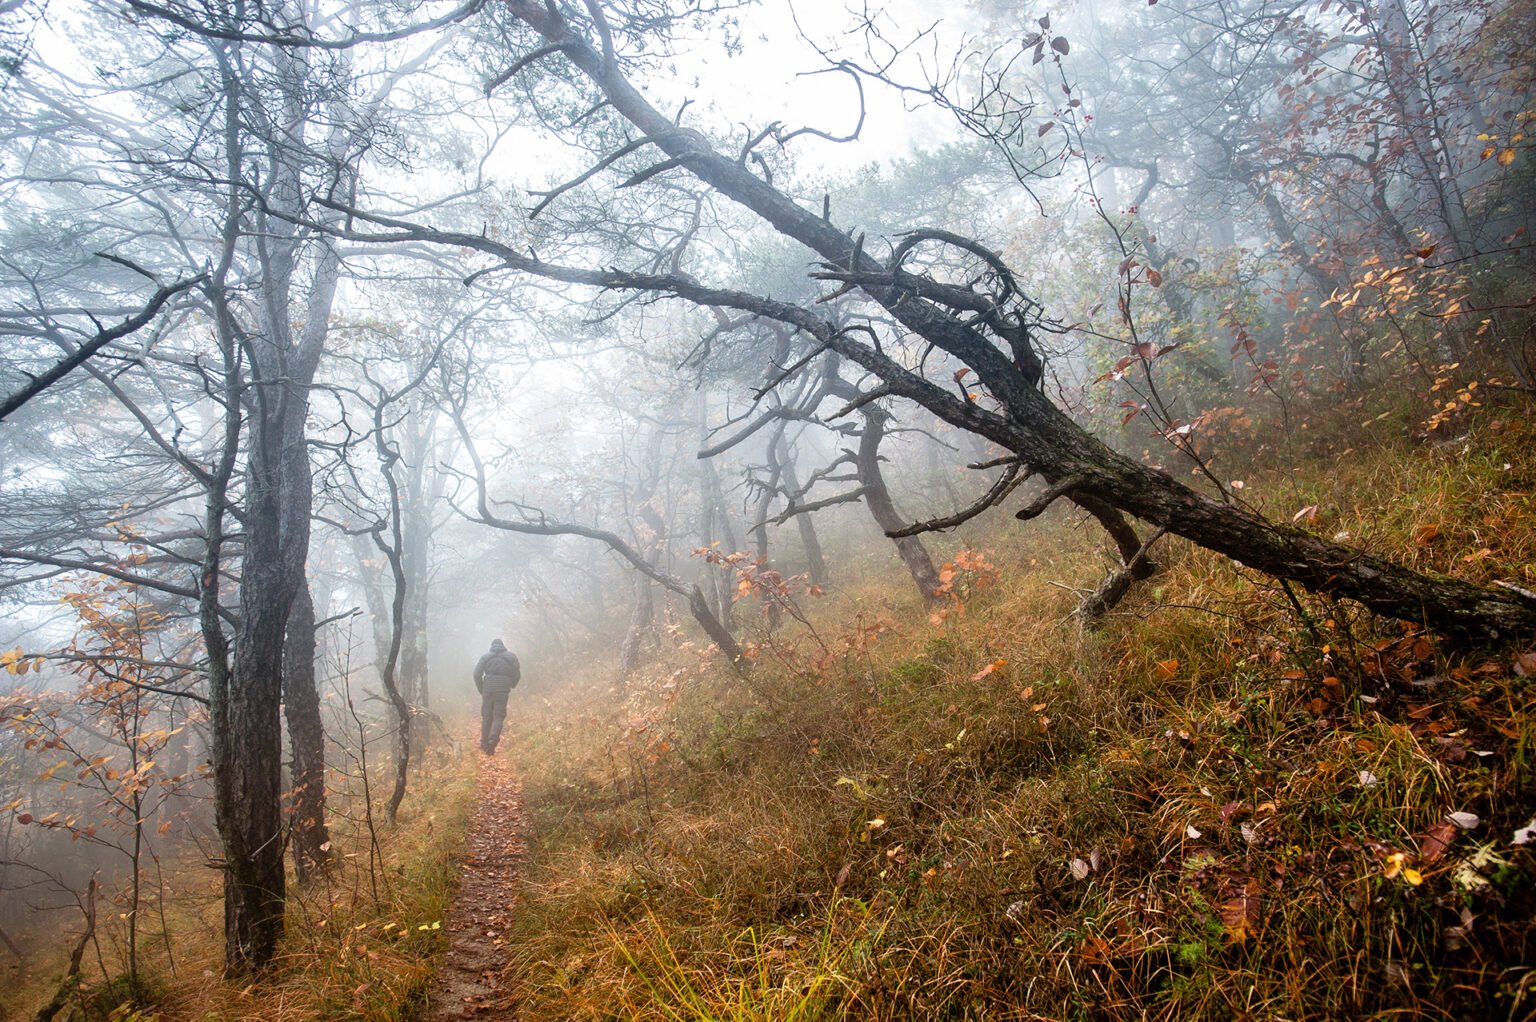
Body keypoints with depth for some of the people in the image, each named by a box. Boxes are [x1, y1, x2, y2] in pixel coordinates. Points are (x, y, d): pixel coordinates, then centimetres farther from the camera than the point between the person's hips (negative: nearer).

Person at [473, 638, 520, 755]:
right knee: (499, 716, 3)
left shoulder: (485, 657, 7)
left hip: (488, 690, 1)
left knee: (486, 717, 12)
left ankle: (484, 744, 15)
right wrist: (511, 686, 22)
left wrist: (481, 690, 9)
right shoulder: (511, 656, 7)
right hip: (503, 691, -1)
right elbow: (517, 675, 5)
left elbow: (477, 674, -1)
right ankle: (492, 740, -19)